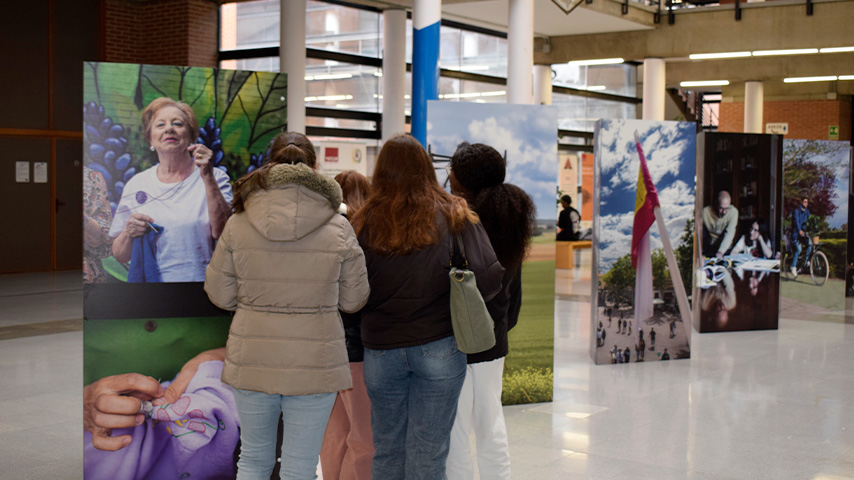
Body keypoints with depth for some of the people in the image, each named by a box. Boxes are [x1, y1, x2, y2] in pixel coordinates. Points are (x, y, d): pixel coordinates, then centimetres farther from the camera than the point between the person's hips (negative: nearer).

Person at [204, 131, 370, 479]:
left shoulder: (238, 223, -4)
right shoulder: (338, 228, -7)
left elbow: (220, 295, 2)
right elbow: (354, 300, 1)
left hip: (251, 360, 2)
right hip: (314, 360, -1)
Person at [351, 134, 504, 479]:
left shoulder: (365, 222, -3)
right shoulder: (454, 216, -3)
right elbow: (489, 277, -9)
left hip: (381, 350, 1)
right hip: (439, 345, -1)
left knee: (386, 451, 14)